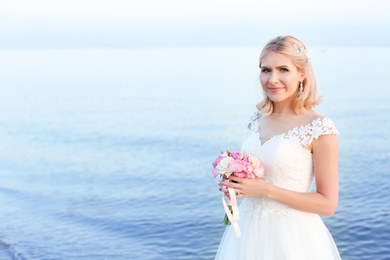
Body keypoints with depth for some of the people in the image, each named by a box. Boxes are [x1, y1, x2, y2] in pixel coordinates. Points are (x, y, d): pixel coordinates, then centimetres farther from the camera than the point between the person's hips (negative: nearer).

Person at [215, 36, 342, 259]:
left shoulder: (319, 128, -15)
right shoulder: (258, 120, 3)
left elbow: (327, 204, -14)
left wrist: (266, 189, -19)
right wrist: (236, 184, -4)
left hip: (292, 236, -5)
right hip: (249, 229, 6)